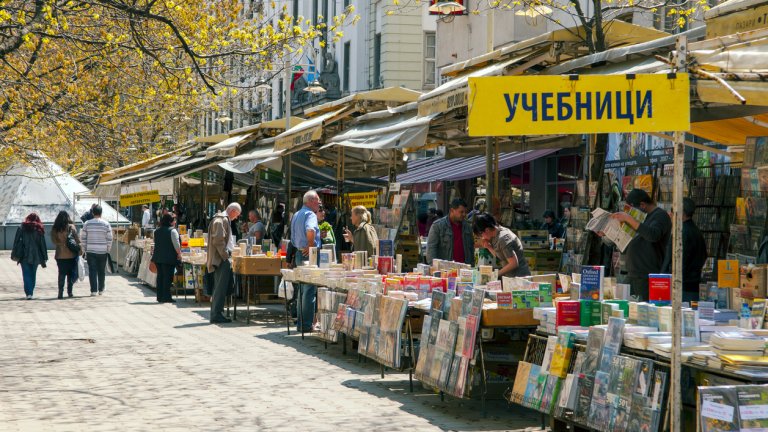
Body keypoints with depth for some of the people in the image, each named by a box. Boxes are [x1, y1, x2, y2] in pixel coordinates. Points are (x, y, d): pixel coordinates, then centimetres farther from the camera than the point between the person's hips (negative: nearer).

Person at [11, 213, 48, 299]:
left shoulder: (22, 228, 1)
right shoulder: (39, 230, 5)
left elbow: (16, 242, -3)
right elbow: (42, 245, 5)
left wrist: (14, 254, 1)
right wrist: (44, 259, 8)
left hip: (24, 257, -2)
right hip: (35, 257, 2)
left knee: (27, 275, -4)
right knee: (33, 275, 14)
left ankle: (28, 293, -17)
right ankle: (31, 292, 18)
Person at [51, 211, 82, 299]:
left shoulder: (54, 229, 0)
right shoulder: (71, 227, -7)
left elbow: (54, 241, 1)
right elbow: (77, 239, -10)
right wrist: (80, 249, -4)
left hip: (60, 256, 2)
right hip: (71, 255, -2)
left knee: (61, 274, 8)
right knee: (71, 273, 9)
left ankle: (60, 293, 2)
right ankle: (69, 291, 4)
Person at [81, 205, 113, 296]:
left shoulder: (87, 224, -1)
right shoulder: (106, 224, -3)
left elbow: (83, 238, 2)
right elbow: (109, 239, -2)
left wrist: (84, 249, 11)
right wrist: (108, 250, 9)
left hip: (90, 251, 0)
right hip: (103, 251, 0)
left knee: (92, 271, 1)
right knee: (102, 271, 10)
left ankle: (93, 290, -4)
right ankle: (101, 290, 15)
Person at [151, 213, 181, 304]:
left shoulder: (157, 231, 12)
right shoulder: (172, 231, -10)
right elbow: (176, 244, -15)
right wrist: (179, 253, -6)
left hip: (158, 257, 7)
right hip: (169, 258, -7)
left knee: (160, 276, 11)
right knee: (168, 276, -4)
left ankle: (160, 296, 13)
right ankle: (166, 297, -6)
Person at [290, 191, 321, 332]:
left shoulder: (296, 215, 17)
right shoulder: (310, 215, -13)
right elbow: (310, 230, -32)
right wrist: (311, 245, -21)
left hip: (299, 253, 9)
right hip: (309, 255, -9)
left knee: (302, 290, 14)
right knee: (310, 290, -7)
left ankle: (301, 323, 18)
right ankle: (307, 325, -7)